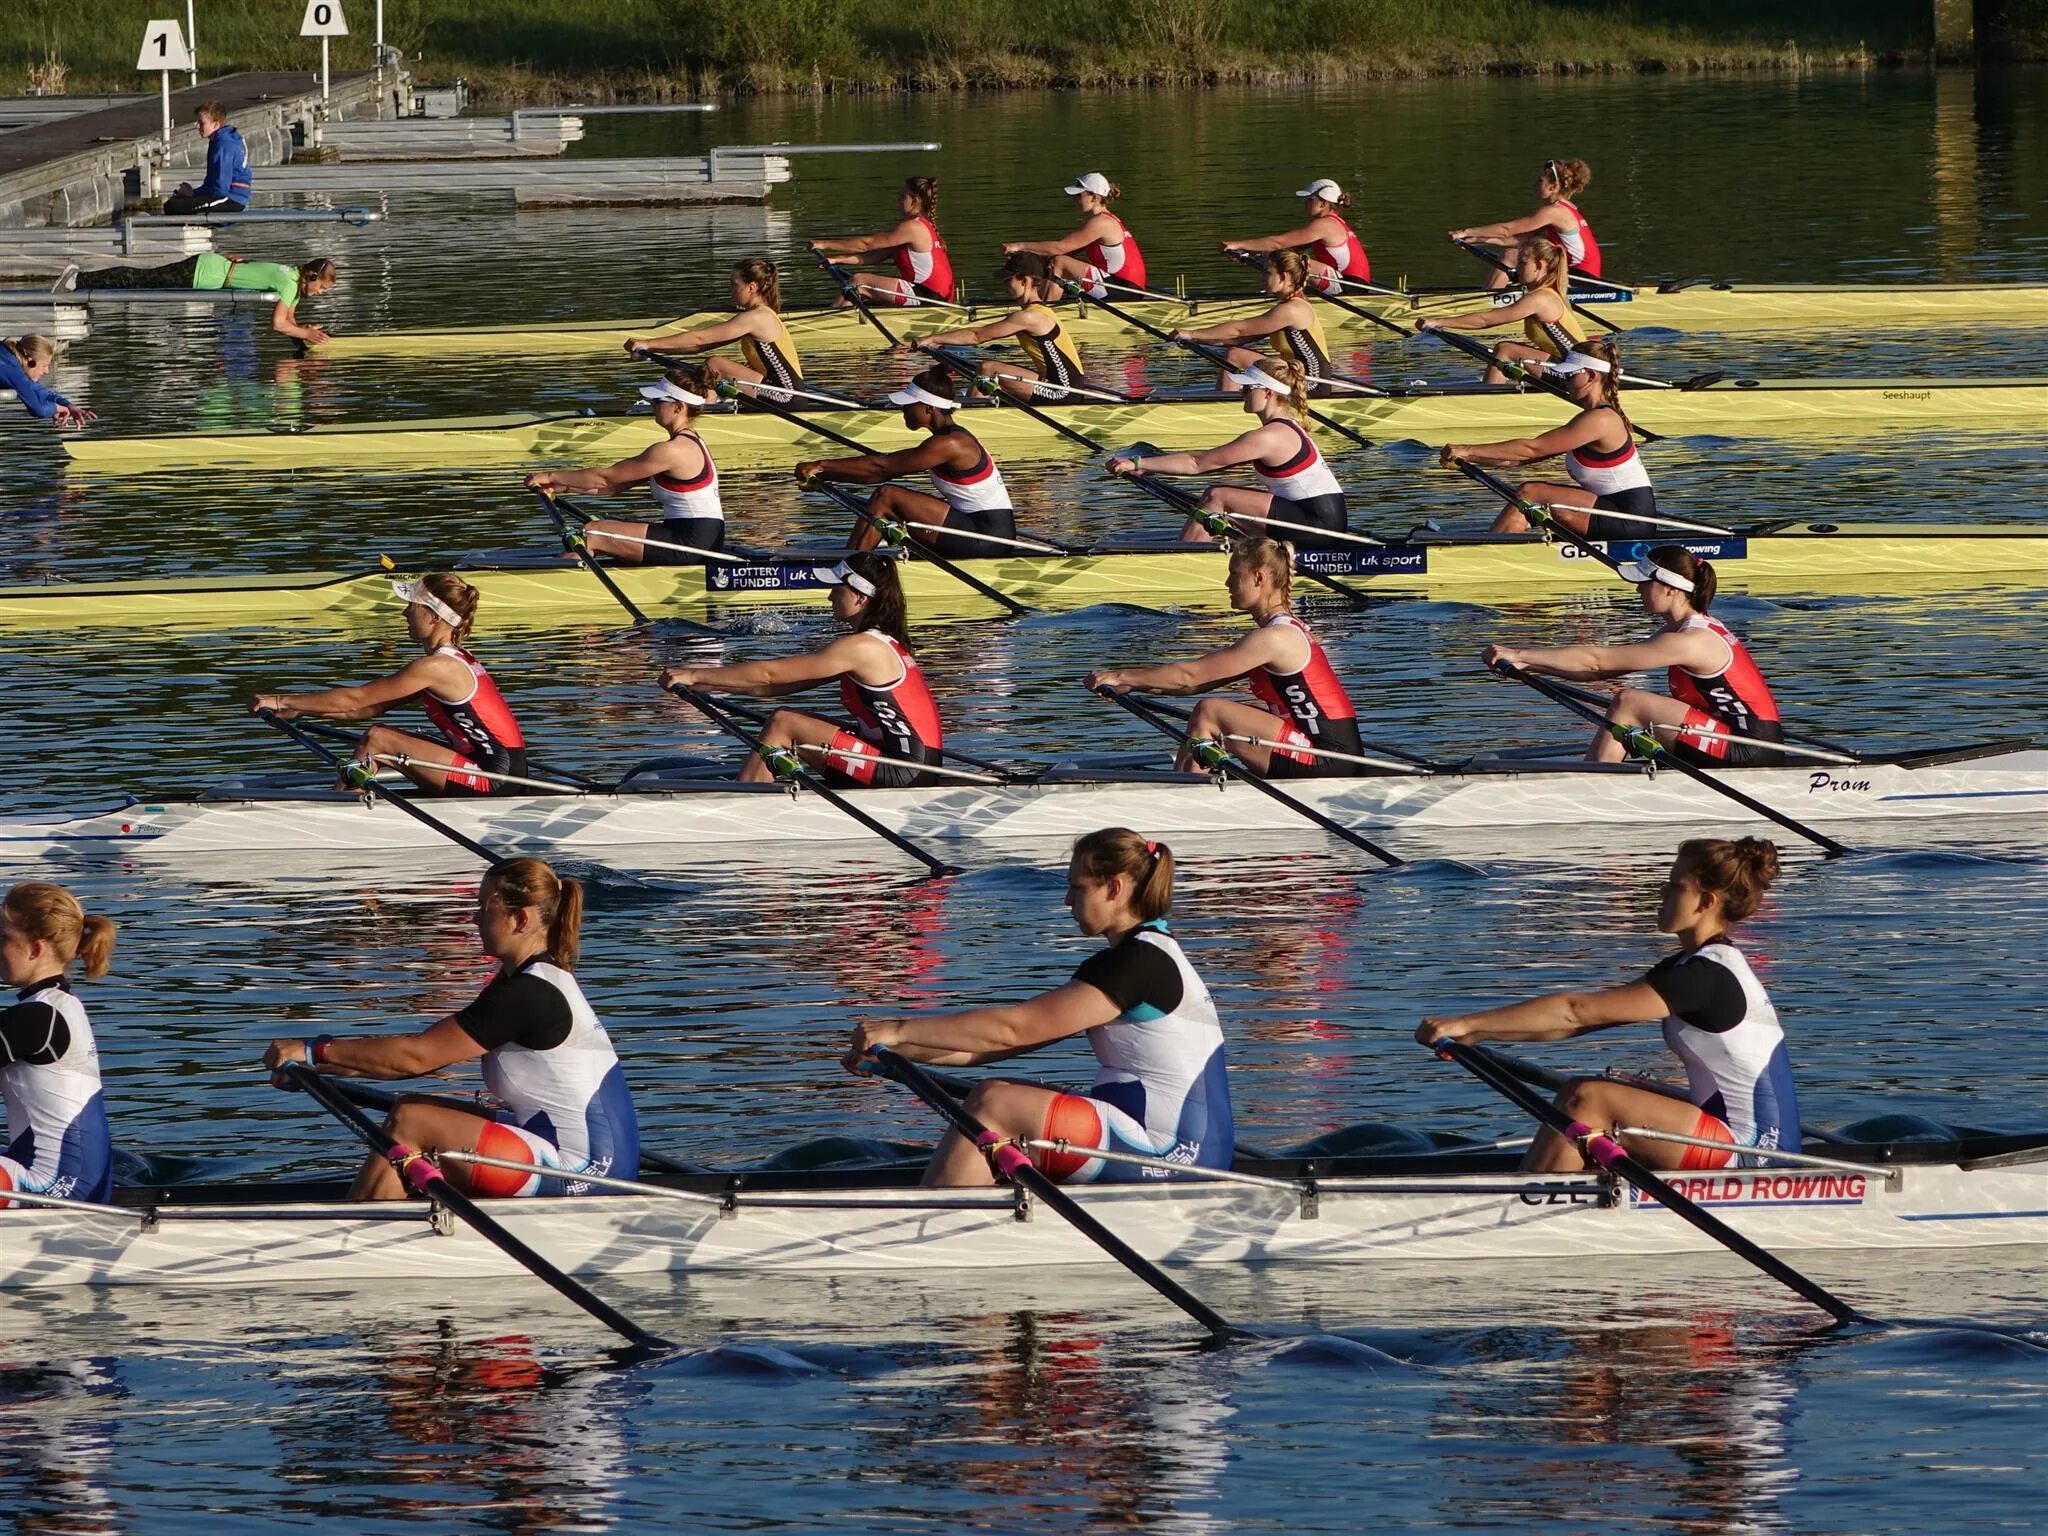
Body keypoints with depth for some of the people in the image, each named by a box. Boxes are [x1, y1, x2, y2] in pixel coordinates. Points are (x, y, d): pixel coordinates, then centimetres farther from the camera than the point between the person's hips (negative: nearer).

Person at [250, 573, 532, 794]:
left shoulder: (435, 667, -16)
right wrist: (299, 710, 12)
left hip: (496, 777, -10)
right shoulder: (454, 661, 14)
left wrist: (283, 701, -6)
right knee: (379, 740, 11)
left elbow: (354, 700, -13)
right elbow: (368, 708, 16)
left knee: (377, 738, -11)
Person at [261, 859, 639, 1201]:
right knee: (416, 1109, 11)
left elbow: (418, 1055, -18)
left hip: (584, 1171, -11)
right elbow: (431, 1053, 13)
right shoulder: (518, 983, 14)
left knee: (409, 1122, -14)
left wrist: (315, 1051, -11)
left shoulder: (531, 995, -18)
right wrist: (327, 1066, 6)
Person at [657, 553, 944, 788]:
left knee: (783, 724, -8)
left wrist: (696, 676, -7)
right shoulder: (883, 642, 16)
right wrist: (707, 683, 13)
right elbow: (782, 684, 16)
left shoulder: (861, 647, -14)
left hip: (904, 775, -10)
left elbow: (769, 674, -13)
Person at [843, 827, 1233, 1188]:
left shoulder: (1142, 963, -15)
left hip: (1171, 1153, -10)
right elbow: (1018, 1036, 14)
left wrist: (901, 1030, -14)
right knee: (991, 1093, 6)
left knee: (996, 1105, -17)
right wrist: (901, 1050, 8)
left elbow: (1013, 1028, -18)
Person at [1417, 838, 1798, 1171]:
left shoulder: (1708, 977, -20)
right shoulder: (1690, 967, 11)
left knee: (1587, 1098, -15)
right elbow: (1580, 1020, 9)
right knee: (1582, 1094, 5)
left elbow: (1575, 1010, -21)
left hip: (1752, 1150, -10)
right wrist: (1477, 1033, 2)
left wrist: (1467, 1023, -18)